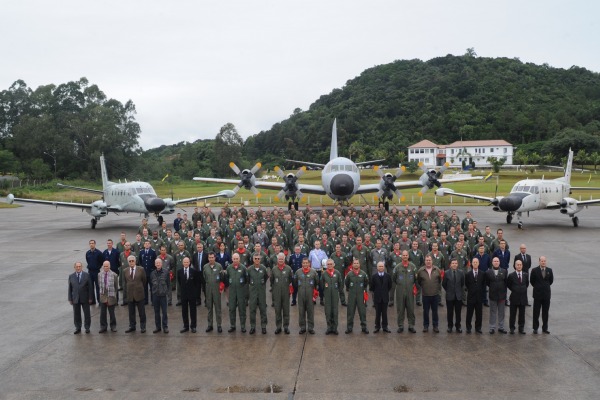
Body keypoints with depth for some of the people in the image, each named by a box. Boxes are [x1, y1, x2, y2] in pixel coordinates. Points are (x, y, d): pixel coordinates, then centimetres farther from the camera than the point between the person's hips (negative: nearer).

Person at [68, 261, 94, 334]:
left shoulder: (87, 275, -3)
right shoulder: (71, 276, 2)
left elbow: (90, 287, -3)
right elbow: (70, 288, 4)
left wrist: (90, 298, -6)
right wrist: (70, 298, 1)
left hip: (85, 298, -1)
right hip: (75, 299, 1)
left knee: (87, 314, 6)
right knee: (76, 314, 9)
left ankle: (87, 327, 20)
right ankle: (78, 328, 22)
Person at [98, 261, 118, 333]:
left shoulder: (114, 275, -8)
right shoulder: (100, 275, 1)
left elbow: (116, 287, -1)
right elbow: (100, 285, 11)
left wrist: (115, 295, 1)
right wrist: (101, 292, 5)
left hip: (111, 296, -2)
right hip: (103, 296, 2)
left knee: (111, 312, 7)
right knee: (102, 313, 5)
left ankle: (113, 326, 22)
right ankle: (103, 327, 17)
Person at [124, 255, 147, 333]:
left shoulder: (141, 270, -4)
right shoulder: (126, 271, 4)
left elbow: (144, 281, 5)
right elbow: (125, 282, 15)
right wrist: (130, 288, 13)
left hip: (139, 294, -2)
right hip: (130, 294, 2)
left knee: (142, 312, 4)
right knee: (131, 312, 10)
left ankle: (143, 327, 14)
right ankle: (132, 327, 21)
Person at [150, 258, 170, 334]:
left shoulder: (166, 272, -5)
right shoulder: (152, 273, 2)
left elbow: (168, 283, -1)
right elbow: (151, 284, 10)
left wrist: (168, 293, -3)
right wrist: (152, 292, 5)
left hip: (163, 295, -2)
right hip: (155, 295, 2)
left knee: (164, 312, 2)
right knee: (156, 312, 9)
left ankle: (165, 327, 11)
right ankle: (158, 327, 19)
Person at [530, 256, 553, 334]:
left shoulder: (549, 270, 0)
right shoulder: (534, 270, -7)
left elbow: (551, 280, 14)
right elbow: (531, 281, 4)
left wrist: (546, 286, 14)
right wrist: (537, 287, 8)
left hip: (546, 294, 2)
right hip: (537, 294, -2)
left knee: (545, 312, 9)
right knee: (536, 312, 5)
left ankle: (545, 328, 19)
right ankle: (535, 328, 13)